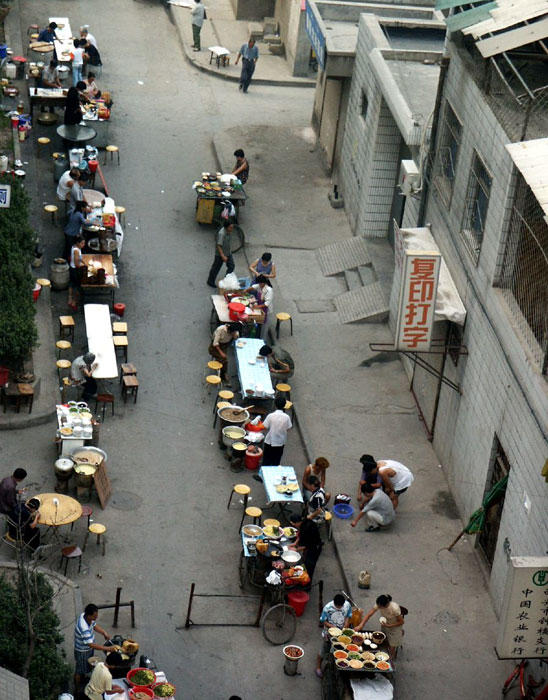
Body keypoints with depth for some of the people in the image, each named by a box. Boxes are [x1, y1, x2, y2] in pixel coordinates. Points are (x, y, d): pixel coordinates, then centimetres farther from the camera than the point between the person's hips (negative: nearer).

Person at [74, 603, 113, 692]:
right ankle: (78, 689, 39)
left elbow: (94, 625, 3)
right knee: (79, 671, 17)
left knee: (85, 668, 31)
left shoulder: (85, 616, -17)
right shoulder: (84, 629, -44)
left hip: (88, 648, 8)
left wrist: (104, 633, -9)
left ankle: (82, 682, 55)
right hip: (82, 651, -8)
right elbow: (91, 645, -40)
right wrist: (107, 649, -37)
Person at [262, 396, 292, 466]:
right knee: (276, 461, 16)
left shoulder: (270, 416, -19)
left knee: (266, 460, 15)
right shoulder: (286, 417, -15)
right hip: (280, 442, 1)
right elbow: (288, 428, -6)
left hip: (269, 442, -1)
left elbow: (265, 427, -14)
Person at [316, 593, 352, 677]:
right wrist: (332, 627, -30)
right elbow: (323, 621, -17)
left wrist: (345, 627, -17)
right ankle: (318, 667, 30)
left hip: (341, 632, 3)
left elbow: (348, 617, -3)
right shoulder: (327, 608, -28)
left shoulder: (347, 605, -19)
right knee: (325, 650, 10)